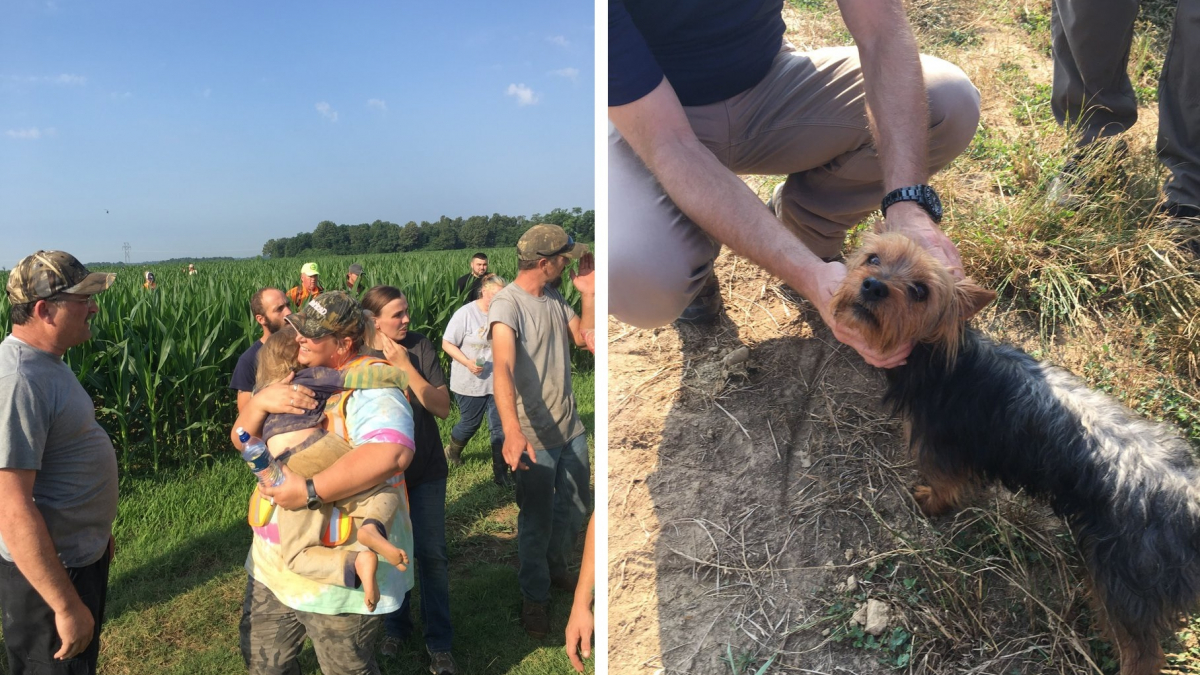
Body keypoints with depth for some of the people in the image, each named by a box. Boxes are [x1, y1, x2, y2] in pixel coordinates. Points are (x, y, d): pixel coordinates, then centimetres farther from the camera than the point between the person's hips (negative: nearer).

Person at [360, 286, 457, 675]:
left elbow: (443, 408, -16)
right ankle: (395, 626, 37)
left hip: (425, 470, -1)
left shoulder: (420, 347, -11)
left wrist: (404, 365, -22)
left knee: (432, 554, 3)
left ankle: (440, 642, 18)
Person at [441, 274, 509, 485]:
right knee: (470, 423, 13)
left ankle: (500, 474, 10)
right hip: (470, 383, -3)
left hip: (497, 382, 3)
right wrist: (467, 362, -22)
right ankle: (453, 450, 45)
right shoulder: (465, 313, -14)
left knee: (500, 426, 1)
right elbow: (447, 344, -10)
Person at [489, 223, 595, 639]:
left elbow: (584, 337, 10)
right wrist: (512, 432, -50)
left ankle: (555, 567, 48)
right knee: (537, 520, 7)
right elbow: (503, 368, -37)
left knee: (576, 507, 22)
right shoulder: (507, 304, -22)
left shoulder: (553, 297, 4)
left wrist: (589, 294, -3)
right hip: (534, 434, -8)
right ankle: (535, 597, 29)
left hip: (570, 426, 8)